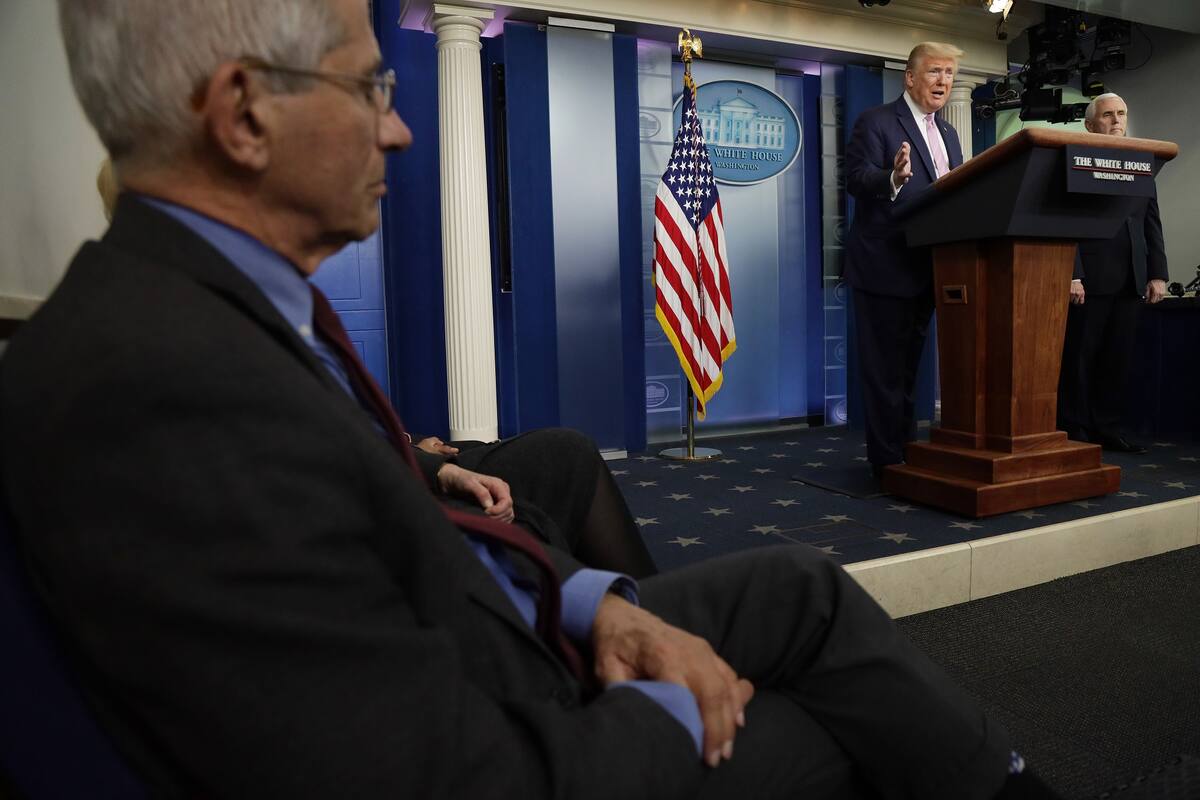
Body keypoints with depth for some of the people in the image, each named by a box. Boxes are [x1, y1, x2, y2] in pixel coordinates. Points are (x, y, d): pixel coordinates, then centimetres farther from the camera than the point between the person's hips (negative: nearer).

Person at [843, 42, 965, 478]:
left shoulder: (948, 134, 19)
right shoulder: (875, 122, -5)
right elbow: (856, 179, -17)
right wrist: (893, 177, -35)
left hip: (928, 266, 8)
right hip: (885, 265, -8)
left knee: (908, 364, 15)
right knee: (884, 367, -3)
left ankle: (907, 449, 26)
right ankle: (887, 460, 4)